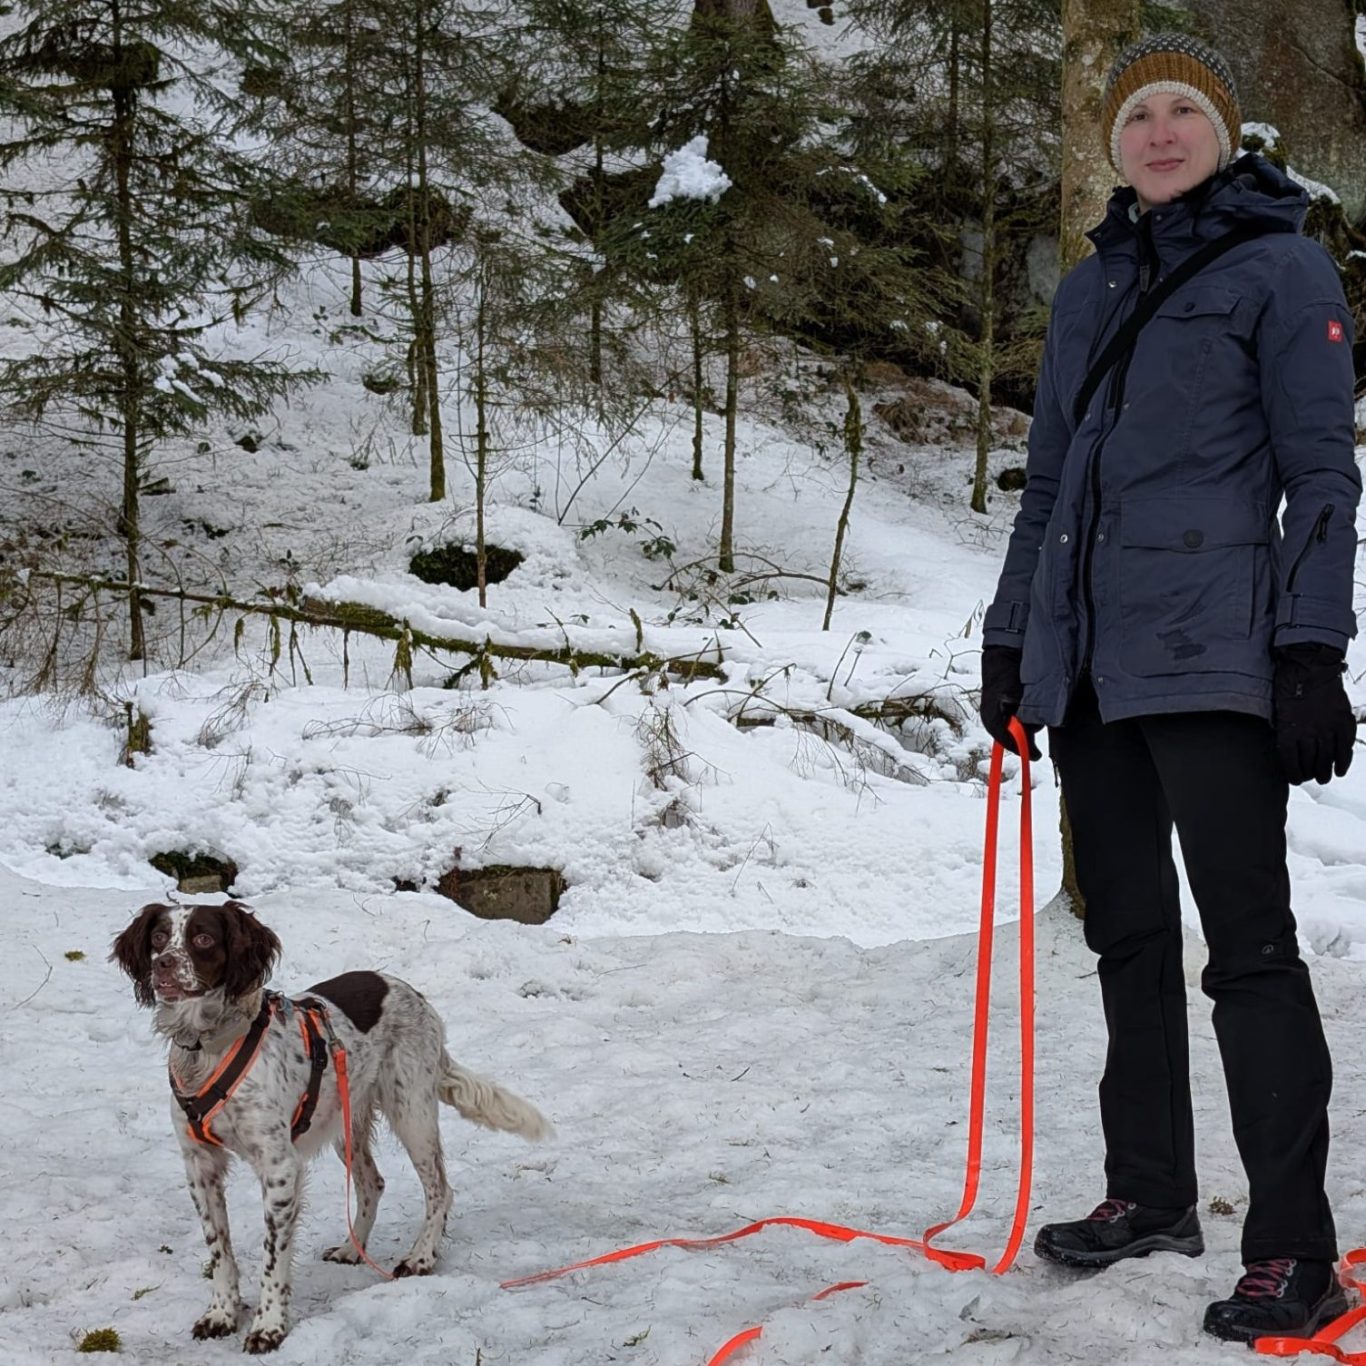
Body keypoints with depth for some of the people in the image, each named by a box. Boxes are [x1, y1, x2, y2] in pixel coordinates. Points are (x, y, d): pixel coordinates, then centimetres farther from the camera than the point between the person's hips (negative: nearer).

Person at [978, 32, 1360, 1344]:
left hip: (1208, 657, -6)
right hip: (1085, 664, 7)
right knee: (1127, 937, 12)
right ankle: (1148, 1192, 24)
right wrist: (1007, 642, 16)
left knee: (1248, 944, -7)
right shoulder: (1087, 293, 18)